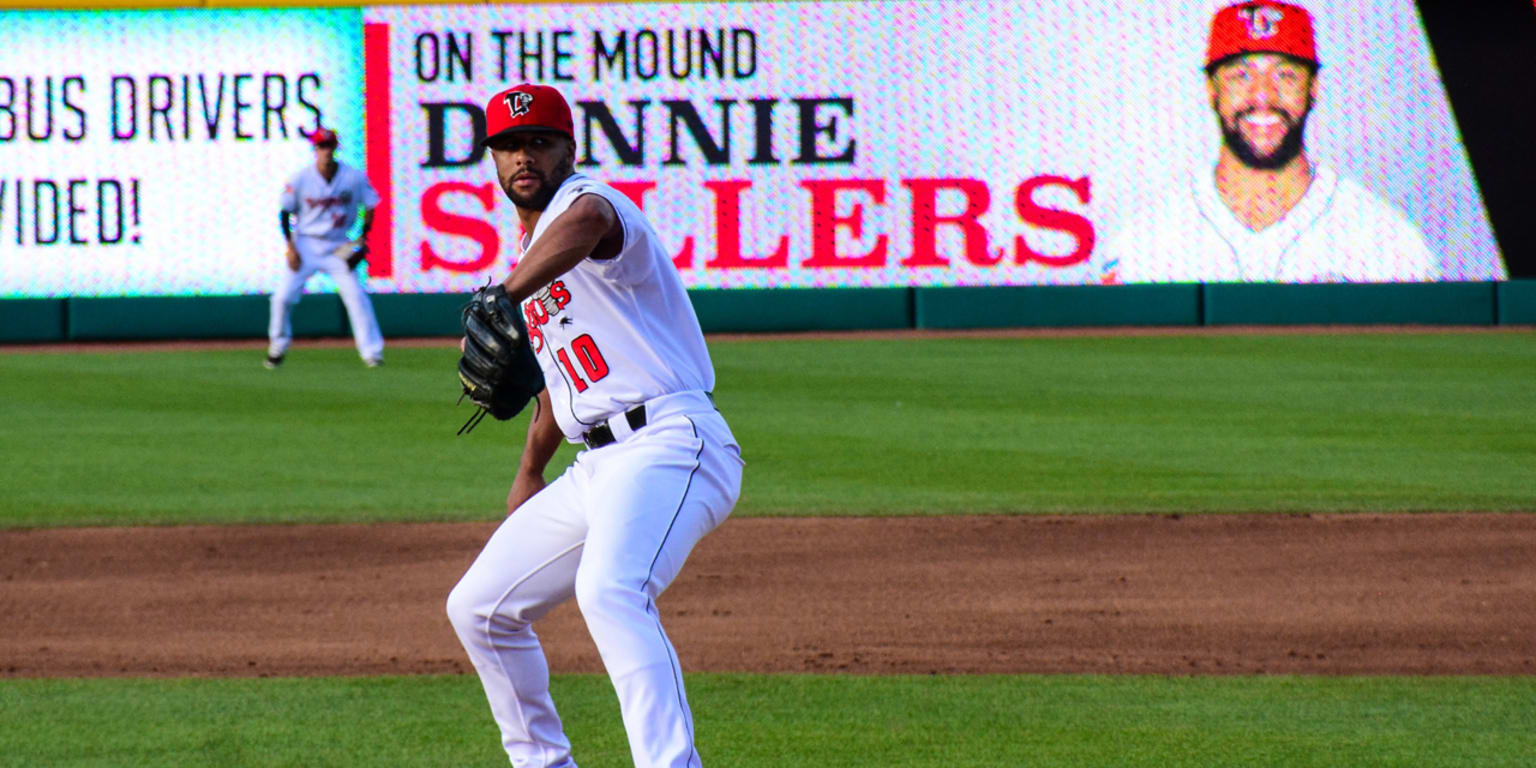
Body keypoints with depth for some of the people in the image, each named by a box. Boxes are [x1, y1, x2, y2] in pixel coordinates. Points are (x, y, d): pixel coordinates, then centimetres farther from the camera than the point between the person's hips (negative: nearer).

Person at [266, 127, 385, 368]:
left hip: (338, 248, 0)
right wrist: (290, 246, -8)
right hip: (306, 245, 0)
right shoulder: (301, 179, -9)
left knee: (356, 296, -12)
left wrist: (362, 238, -5)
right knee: (283, 296, -6)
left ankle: (372, 352, -7)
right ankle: (277, 346, 16)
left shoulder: (354, 178, -8)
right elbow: (285, 212, 0)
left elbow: (370, 206, 6)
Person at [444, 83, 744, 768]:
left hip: (668, 447, -10)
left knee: (610, 590, -36)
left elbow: (586, 223, -36)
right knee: (479, 607, 14)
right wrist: (530, 473, 37)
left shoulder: (585, 201, -8)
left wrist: (501, 301, -52)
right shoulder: (532, 251, 22)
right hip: (597, 470, 10)